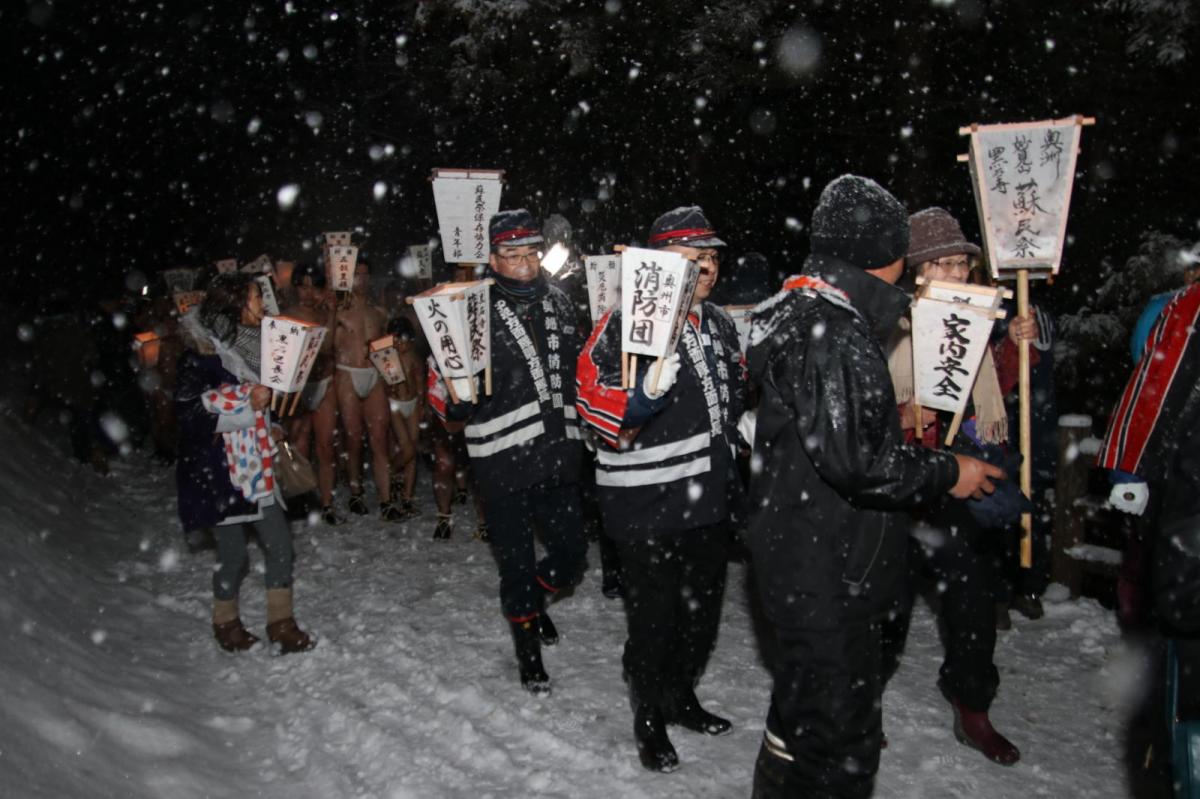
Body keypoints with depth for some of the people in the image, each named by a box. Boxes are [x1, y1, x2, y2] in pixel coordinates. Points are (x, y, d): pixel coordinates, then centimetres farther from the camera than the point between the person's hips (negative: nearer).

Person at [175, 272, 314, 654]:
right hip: (218, 468, -7)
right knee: (233, 551, 4)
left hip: (254, 464, 7)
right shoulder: (202, 352, -13)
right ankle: (226, 622, 26)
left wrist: (269, 428, 12)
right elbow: (189, 410, -20)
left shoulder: (249, 344, 11)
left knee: (280, 543, 4)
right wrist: (246, 401, -22)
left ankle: (281, 623, 15)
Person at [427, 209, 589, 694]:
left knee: (572, 553, 12)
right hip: (503, 461, -4)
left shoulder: (559, 303, 8)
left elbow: (579, 366, 23)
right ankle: (528, 645, 32)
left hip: (558, 456, 5)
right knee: (517, 563, 9)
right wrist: (457, 399, -27)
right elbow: (441, 390, -6)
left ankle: (534, 600, 44)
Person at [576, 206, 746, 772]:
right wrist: (642, 394, -40)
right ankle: (649, 720, 31)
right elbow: (594, 397, -24)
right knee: (654, 619, 7)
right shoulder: (624, 323, -16)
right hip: (647, 506, -7)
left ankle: (682, 697, 44)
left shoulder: (719, 323, 9)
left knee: (703, 610, 21)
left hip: (710, 499, 7)